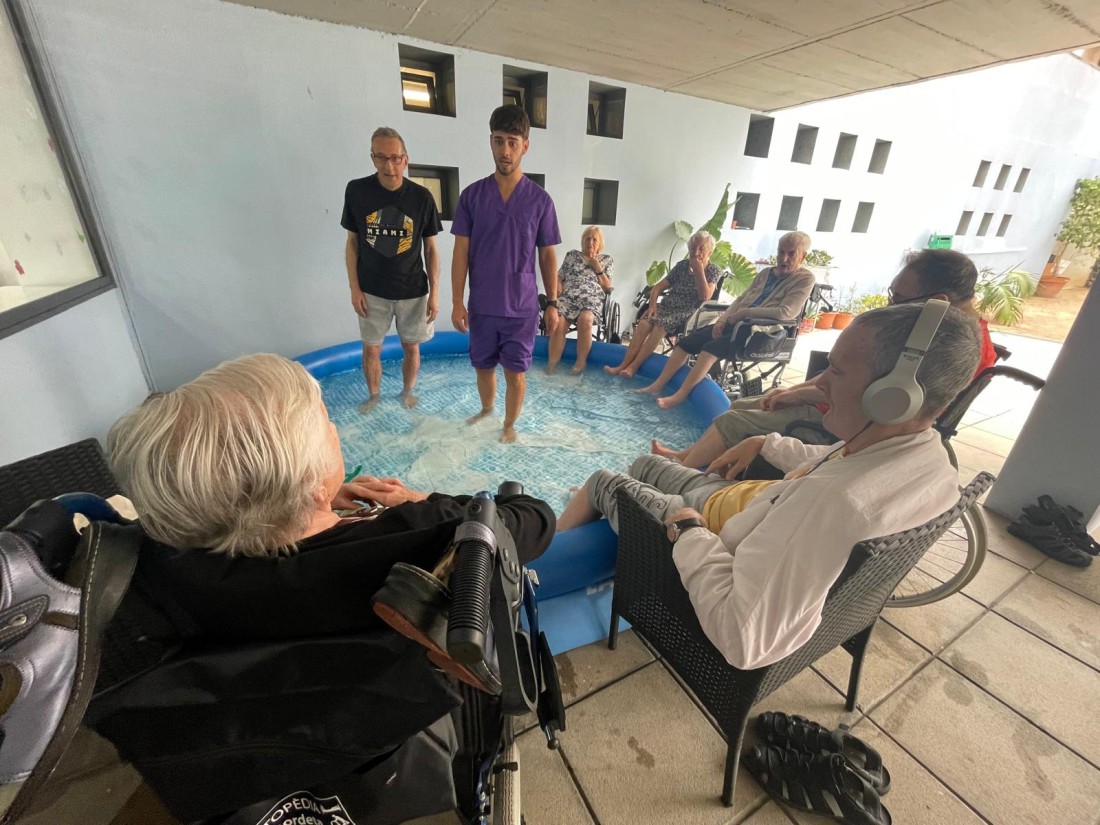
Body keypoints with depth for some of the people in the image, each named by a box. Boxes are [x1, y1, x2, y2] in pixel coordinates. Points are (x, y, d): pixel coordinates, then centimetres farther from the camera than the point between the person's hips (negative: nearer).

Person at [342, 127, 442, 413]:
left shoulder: (421, 197, -7)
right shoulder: (356, 191, -5)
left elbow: (430, 249, -1)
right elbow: (352, 242, 2)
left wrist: (434, 292, -4)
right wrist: (354, 288, -3)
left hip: (413, 291, 0)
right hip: (372, 291, 1)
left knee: (411, 348, 11)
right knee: (371, 349, 11)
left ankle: (407, 391, 36)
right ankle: (373, 394, 35)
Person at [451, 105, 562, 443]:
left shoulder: (539, 199, -1)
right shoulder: (471, 195, 1)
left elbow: (547, 255, 3)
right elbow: (461, 252, 1)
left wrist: (552, 303, -1)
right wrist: (457, 302, -4)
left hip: (522, 306, -1)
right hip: (482, 305, 2)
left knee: (516, 371, 6)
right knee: (483, 366, 15)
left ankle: (510, 424, 27)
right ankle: (486, 409, 42)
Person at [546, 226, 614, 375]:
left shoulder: (606, 260, 19)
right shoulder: (572, 255, 21)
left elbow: (608, 287, 13)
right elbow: (559, 278, 16)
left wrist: (598, 268, 4)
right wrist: (558, 294, -4)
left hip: (592, 299, -1)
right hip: (568, 297, 1)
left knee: (585, 320, -36)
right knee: (558, 323, -30)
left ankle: (581, 362, -27)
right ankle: (552, 363, -26)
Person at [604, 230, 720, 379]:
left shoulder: (713, 271, 3)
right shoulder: (682, 265, 13)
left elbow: (705, 297, -12)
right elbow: (658, 287, 10)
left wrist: (699, 270, -12)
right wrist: (653, 305, -8)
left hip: (687, 313, -4)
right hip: (667, 306, 4)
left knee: (660, 326, -34)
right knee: (644, 323, -28)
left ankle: (633, 367, -35)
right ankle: (623, 365, -34)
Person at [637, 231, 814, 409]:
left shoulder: (805, 278, 0)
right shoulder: (765, 273, 20)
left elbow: (786, 312, -14)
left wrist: (745, 312, -14)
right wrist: (723, 319, -1)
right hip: (737, 323, 7)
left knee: (712, 347, -31)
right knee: (686, 341, -10)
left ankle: (680, 395, -31)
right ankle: (657, 386, -10)